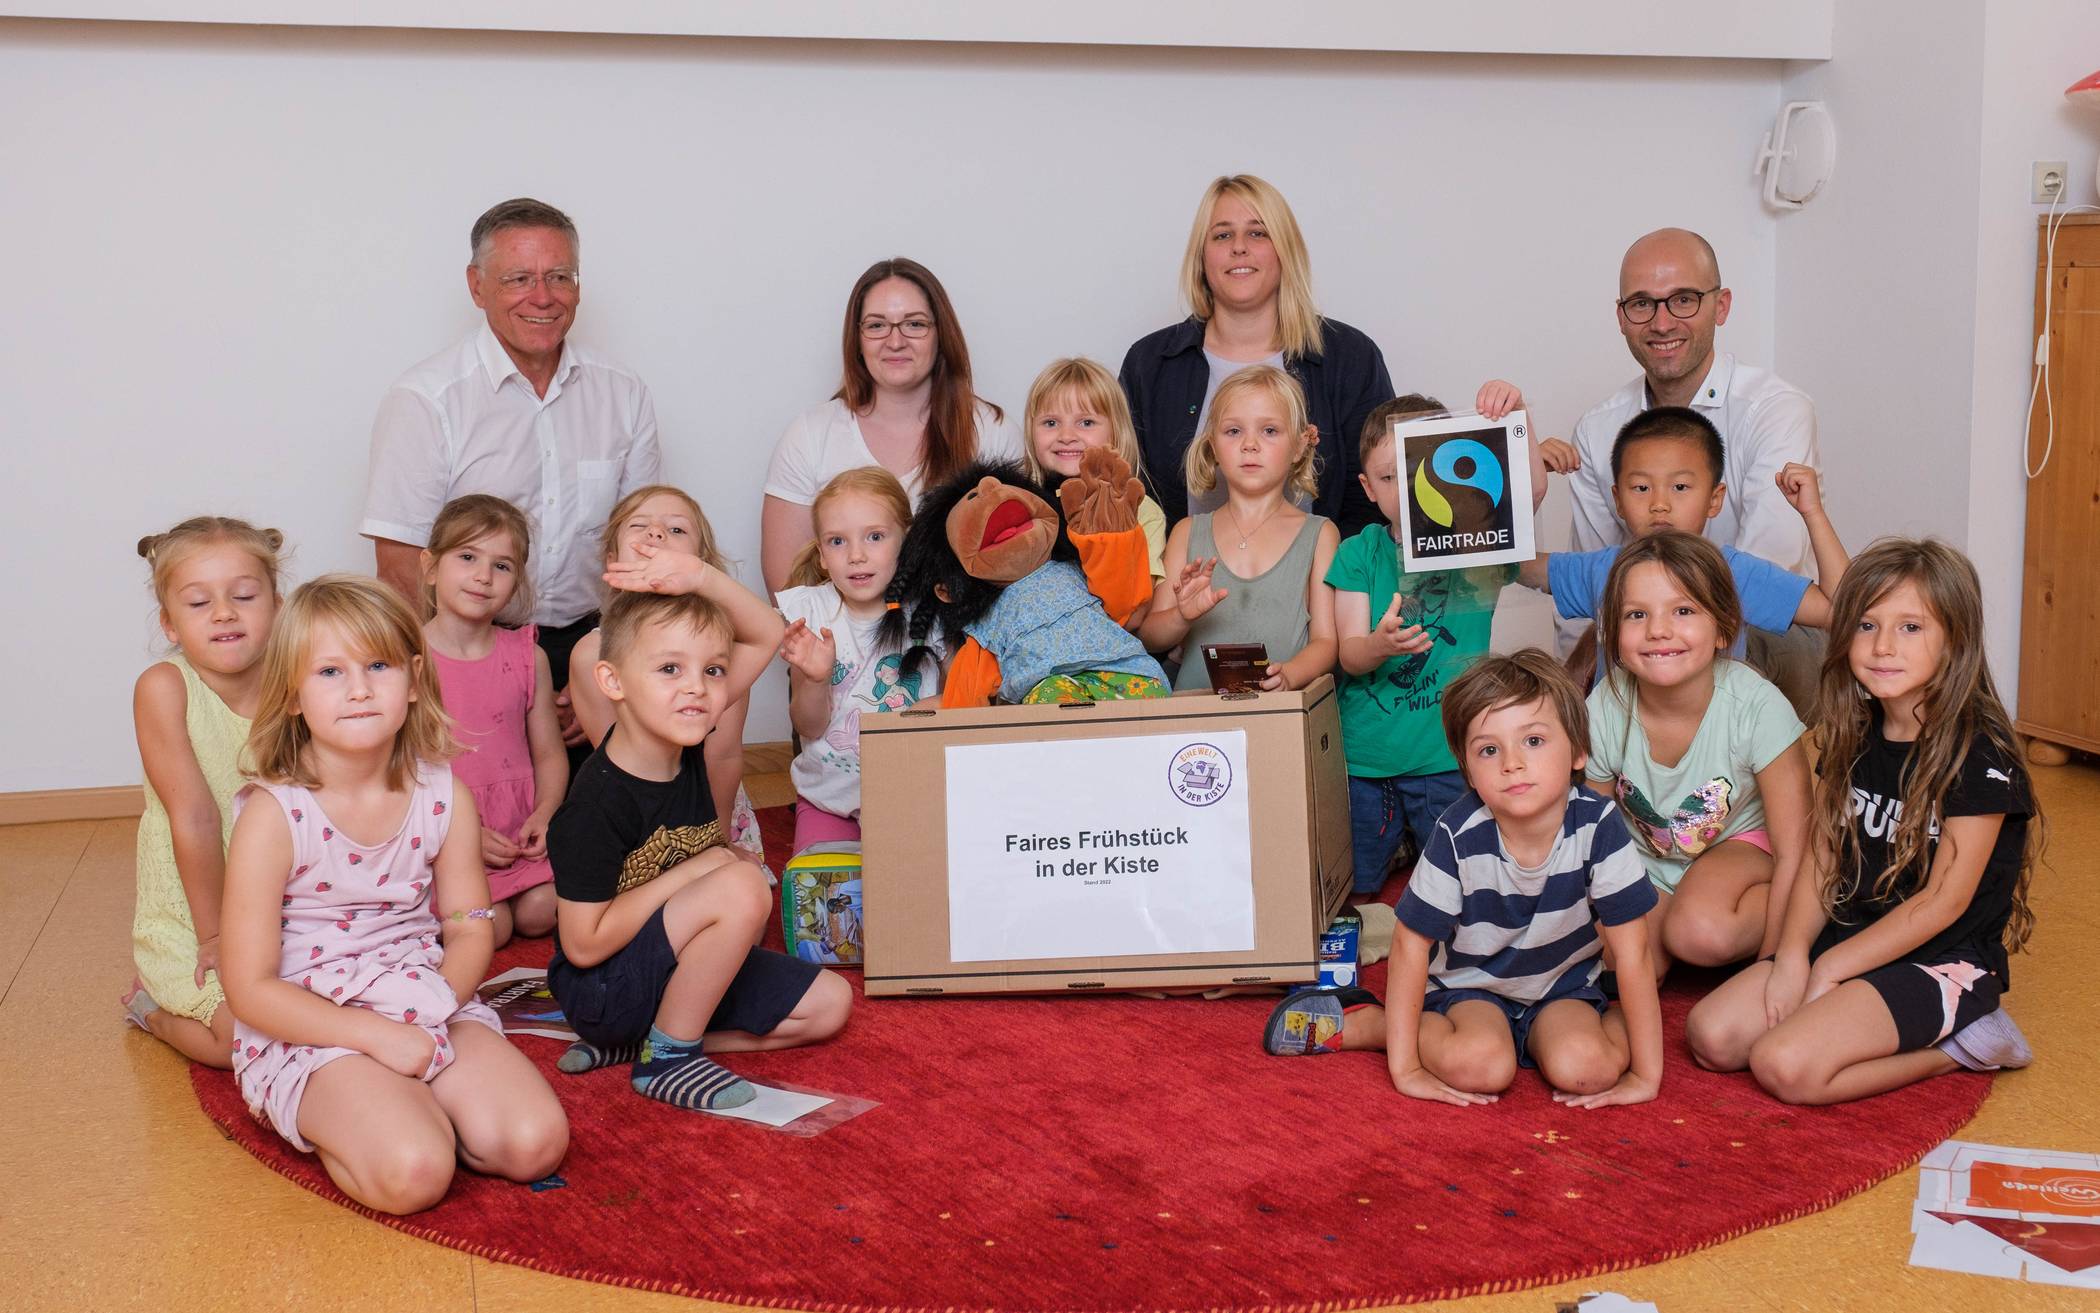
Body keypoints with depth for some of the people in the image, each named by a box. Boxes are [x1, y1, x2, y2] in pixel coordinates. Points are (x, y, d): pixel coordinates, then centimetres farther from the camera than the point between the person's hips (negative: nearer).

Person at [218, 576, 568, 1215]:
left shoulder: (444, 796, -1)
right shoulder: (273, 817, -14)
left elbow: (470, 926, 9)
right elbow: (250, 990, -12)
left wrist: (440, 997, -13)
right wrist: (375, 1035, -19)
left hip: (427, 1013, 4)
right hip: (309, 1033, -4)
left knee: (536, 1141, -16)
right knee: (413, 1173, -29)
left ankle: (410, 1105, 7)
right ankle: (341, 1125, 2)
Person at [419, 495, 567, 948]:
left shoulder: (528, 657, 6)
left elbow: (549, 753, 10)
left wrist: (545, 813, -10)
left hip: (518, 827, 4)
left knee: (540, 913, -17)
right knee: (489, 927, -20)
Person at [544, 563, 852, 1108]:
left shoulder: (680, 738, -7)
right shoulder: (597, 805, -26)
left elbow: (766, 635, 0)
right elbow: (584, 944, -24)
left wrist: (703, 578, -20)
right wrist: (696, 871, -21)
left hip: (679, 968, 8)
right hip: (604, 989, -8)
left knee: (827, 1004, 3)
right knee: (743, 886, -29)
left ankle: (641, 1039, 4)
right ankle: (666, 1057, -13)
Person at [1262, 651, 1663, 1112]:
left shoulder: (1597, 825, -24)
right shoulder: (1459, 836, -25)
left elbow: (1632, 954, -18)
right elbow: (1410, 942, -18)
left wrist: (1646, 1075, -18)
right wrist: (1404, 1068, -20)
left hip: (1562, 984, 0)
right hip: (1470, 984, 0)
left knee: (1583, 1068, -30)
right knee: (1480, 1066, -30)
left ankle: (1616, 1019, 4)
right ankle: (1359, 1021, -6)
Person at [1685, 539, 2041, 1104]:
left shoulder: (1980, 755, -16)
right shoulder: (1854, 738, 6)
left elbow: (1944, 900, -16)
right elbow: (1823, 861, 5)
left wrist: (1830, 967, -13)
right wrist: (1792, 954, -11)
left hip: (1944, 963, -8)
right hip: (1848, 940, 8)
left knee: (1784, 1066, -26)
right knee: (1712, 1036, -9)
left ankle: (1955, 1048, -3)